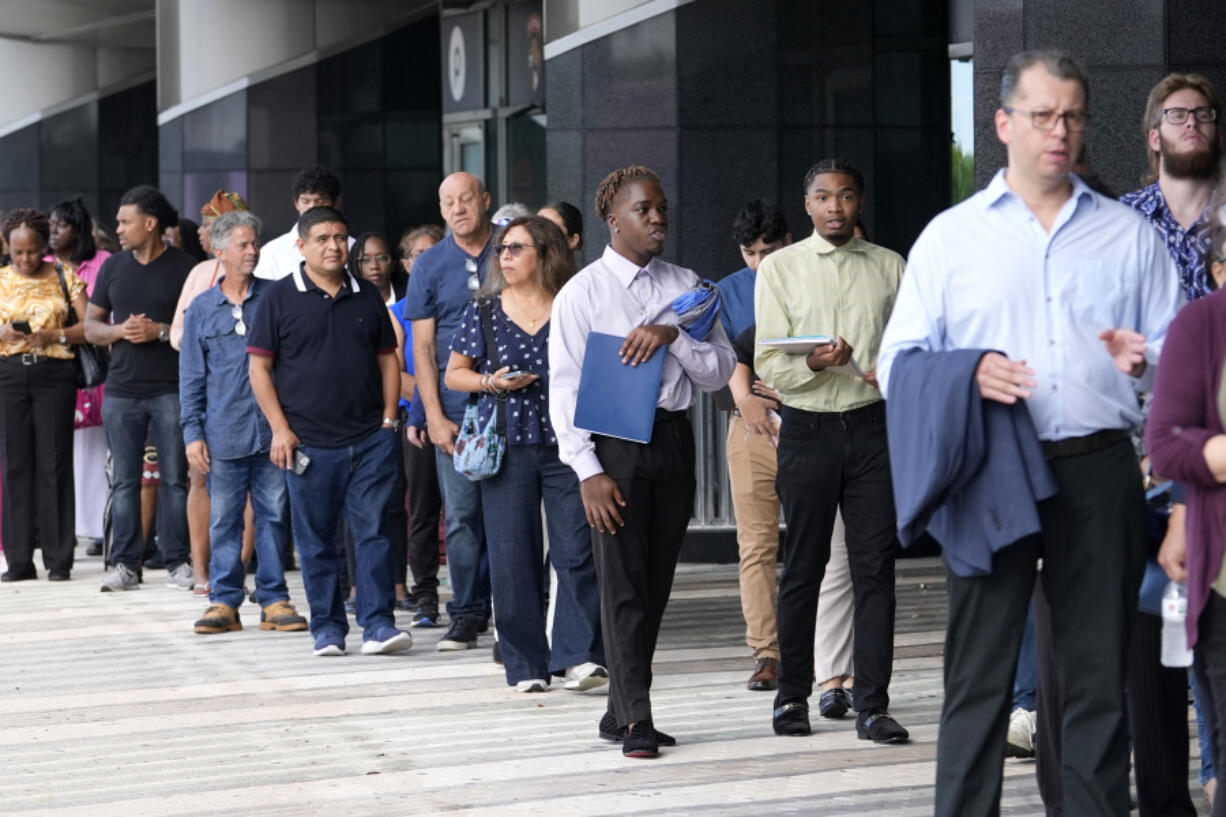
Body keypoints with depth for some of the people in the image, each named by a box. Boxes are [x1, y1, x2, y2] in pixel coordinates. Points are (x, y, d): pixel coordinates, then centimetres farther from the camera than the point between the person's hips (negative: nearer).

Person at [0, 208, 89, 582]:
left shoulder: (65, 278, 4)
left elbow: (89, 327, -2)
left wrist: (53, 335, -16)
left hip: (54, 373, -2)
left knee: (54, 462, -4)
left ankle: (59, 558, 1)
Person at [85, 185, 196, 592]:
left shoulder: (184, 268, 0)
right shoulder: (113, 267, 13)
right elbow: (90, 326, 15)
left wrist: (161, 331, -14)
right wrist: (119, 331, -5)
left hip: (171, 388, -4)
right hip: (122, 389, 4)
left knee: (174, 478, -1)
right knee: (124, 480, 4)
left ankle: (177, 561, 4)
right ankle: (125, 563, 7)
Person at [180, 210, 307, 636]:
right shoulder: (201, 309, 7)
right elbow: (192, 377, 9)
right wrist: (193, 432, 1)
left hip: (272, 428, 0)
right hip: (225, 434, 0)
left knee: (273, 515, 3)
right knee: (224, 519, 2)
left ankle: (274, 600, 10)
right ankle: (224, 601, 9)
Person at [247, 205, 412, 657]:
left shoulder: (366, 296, 11)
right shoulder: (280, 298, 1)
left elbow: (387, 357, 17)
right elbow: (260, 366, 0)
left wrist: (388, 416, 6)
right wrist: (280, 429, -7)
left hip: (371, 438, 2)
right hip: (309, 444, -2)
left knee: (372, 532, -3)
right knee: (316, 541, 4)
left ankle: (378, 624, -2)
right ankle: (327, 628, 13)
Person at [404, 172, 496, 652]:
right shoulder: (430, 266, 7)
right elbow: (422, 347, 5)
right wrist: (434, 416, -4)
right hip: (456, 409, 0)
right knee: (462, 514, 0)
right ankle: (466, 615, 7)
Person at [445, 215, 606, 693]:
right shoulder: (483, 312, 8)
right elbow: (453, 374, 14)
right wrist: (491, 382, -5)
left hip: (566, 444, -1)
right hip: (507, 449, 1)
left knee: (576, 552, -9)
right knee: (512, 560, 0)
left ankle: (578, 656, -7)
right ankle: (526, 666, 7)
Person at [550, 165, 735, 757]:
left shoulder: (686, 288, 12)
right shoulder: (582, 293, 0)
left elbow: (720, 372, 7)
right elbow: (564, 389, -4)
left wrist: (672, 336, -11)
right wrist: (588, 470, -13)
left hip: (673, 437, 5)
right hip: (613, 440, -4)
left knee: (655, 582, 7)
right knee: (622, 581, -7)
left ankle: (620, 713, 17)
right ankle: (636, 719, -7)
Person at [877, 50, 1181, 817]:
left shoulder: (1130, 235, 13)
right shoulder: (951, 236, 10)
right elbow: (899, 363, 5)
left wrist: (1145, 360, -12)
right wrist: (969, 374, -14)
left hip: (1099, 473, 1)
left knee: (1100, 673, 4)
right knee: (980, 673, 0)